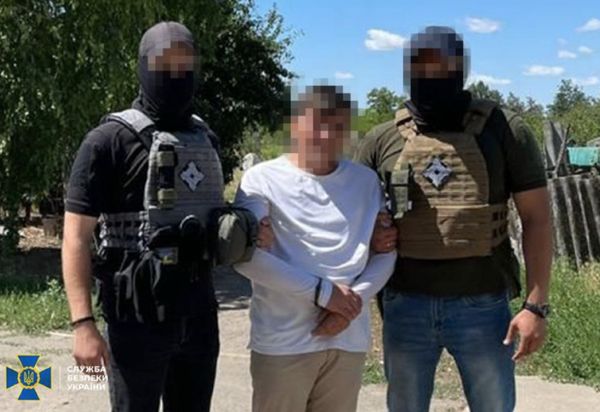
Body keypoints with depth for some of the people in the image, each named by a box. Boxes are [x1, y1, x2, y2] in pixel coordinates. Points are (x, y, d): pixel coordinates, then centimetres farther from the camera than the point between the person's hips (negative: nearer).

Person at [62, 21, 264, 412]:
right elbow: (76, 236, -11)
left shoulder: (206, 139, 10)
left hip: (199, 311, 6)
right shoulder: (111, 139, -9)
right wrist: (83, 323, -18)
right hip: (139, 315, -6)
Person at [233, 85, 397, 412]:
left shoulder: (366, 181, 8)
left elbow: (386, 252, 8)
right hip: (282, 343, -4)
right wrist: (321, 291, -17)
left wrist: (353, 302, -9)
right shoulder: (263, 179, -5)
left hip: (348, 341, 4)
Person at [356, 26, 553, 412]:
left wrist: (536, 305, -9)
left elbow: (537, 217, -3)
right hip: (405, 307, 2)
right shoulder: (383, 140, 1)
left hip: (482, 307, -2)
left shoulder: (503, 129, -4)